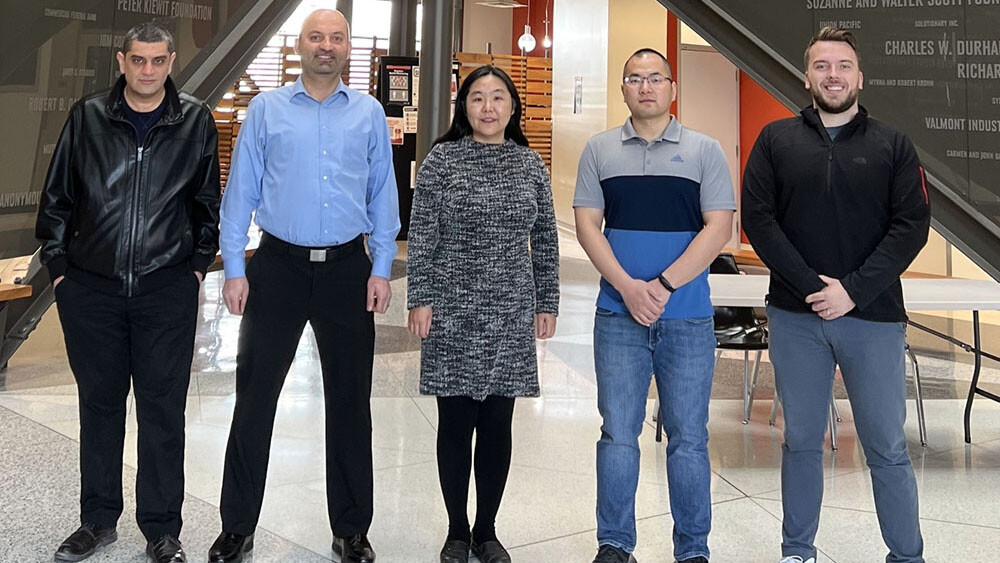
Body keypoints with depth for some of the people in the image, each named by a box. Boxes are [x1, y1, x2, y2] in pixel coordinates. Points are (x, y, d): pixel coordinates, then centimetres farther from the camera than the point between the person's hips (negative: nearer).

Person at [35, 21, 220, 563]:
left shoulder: (195, 121, 1)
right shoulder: (88, 117, 2)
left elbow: (208, 202, 9)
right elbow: (56, 198, 8)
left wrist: (197, 265, 5)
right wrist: (59, 265, 4)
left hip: (167, 289, -1)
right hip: (91, 288, 1)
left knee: (163, 407, 3)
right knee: (99, 401, 12)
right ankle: (98, 519, 26)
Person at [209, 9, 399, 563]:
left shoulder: (369, 113, 7)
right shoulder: (266, 109, 4)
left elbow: (383, 194, 7)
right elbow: (240, 191, 3)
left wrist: (381, 268, 1)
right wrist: (234, 270, -3)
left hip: (348, 270, 1)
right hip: (278, 267, -1)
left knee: (350, 401, 7)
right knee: (254, 397, 3)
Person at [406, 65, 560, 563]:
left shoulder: (530, 165, 7)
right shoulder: (441, 160, -1)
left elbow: (545, 241, 10)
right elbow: (421, 237, -3)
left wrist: (547, 302, 8)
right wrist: (419, 300, -8)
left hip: (510, 315, 3)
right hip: (453, 313, -2)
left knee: (497, 424, 8)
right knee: (456, 422, 4)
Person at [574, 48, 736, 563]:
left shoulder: (704, 151, 4)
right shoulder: (600, 150, 9)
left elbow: (719, 228, -4)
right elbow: (587, 225, 2)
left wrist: (663, 286, -12)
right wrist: (628, 287, -11)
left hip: (688, 318, -1)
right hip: (618, 314, 1)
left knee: (688, 437, 4)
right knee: (618, 433, 4)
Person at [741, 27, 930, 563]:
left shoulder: (892, 145, 4)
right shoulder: (776, 140, 5)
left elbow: (911, 225, -3)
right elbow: (757, 218, -2)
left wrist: (854, 291, -14)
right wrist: (810, 286, -12)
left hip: (874, 317, -1)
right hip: (795, 317, 1)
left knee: (887, 448, 4)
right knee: (801, 441, 11)